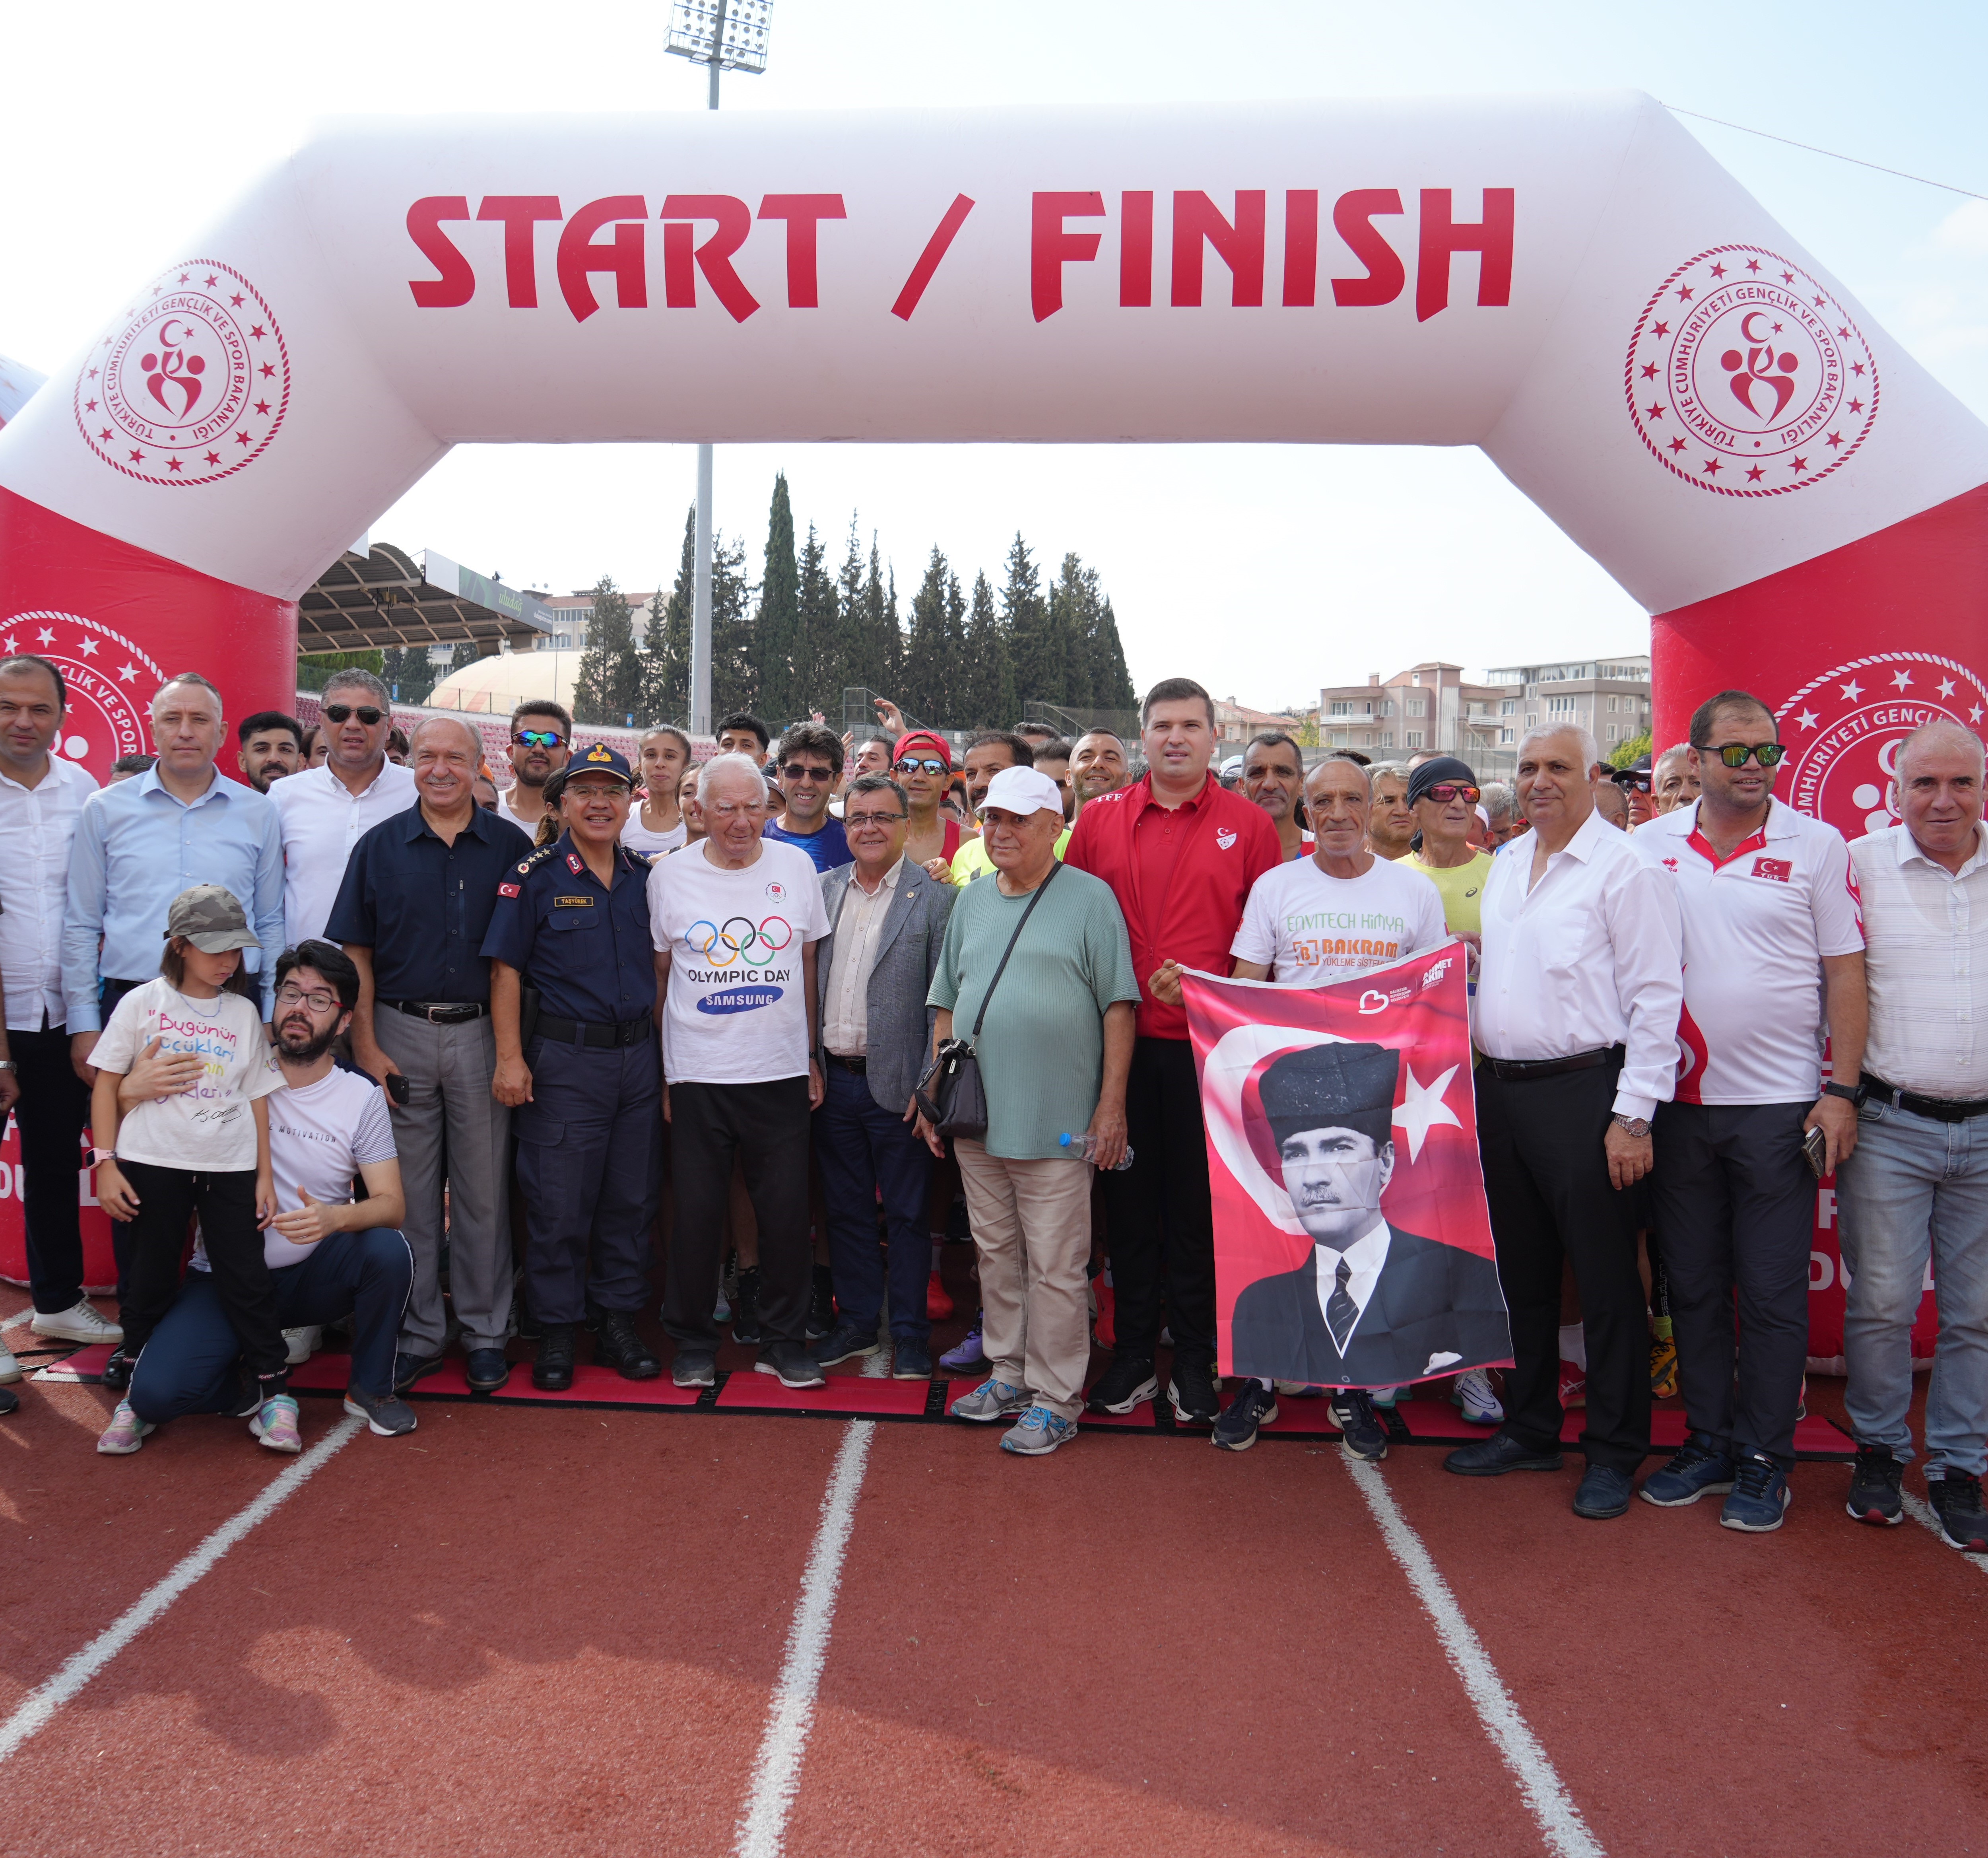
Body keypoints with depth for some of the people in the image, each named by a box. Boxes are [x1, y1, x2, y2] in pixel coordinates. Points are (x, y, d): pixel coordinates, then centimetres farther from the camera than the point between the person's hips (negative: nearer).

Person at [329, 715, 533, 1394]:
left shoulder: (511, 846, 3)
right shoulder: (380, 846, 4)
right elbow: (356, 952, 4)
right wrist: (366, 1046, -4)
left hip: (482, 1033, 0)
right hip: (401, 1034, 1)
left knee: (484, 1189, 6)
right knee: (408, 1192, 7)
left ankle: (484, 1331, 18)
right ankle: (417, 1333, 19)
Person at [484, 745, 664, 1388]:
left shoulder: (645, 875, 9)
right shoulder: (535, 876, -4)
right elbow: (506, 970, -5)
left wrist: (666, 1054, 11)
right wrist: (510, 1058, -11)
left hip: (638, 1056, 4)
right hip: (563, 1058, -4)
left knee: (632, 1198, 10)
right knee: (558, 1204, 1)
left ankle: (620, 1322, 23)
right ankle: (557, 1331, 16)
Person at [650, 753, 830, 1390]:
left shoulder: (796, 867, 4)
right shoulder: (670, 875, 1)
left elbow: (809, 967, 11)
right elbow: (658, 974, 7)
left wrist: (812, 1056, 8)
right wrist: (658, 1071, 4)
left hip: (780, 1072, 1)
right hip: (698, 1072, -1)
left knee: (786, 1211, 5)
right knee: (697, 1212, 6)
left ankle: (784, 1341, 20)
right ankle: (693, 1342, 22)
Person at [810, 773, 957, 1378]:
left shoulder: (936, 897, -5)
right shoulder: (821, 890, 9)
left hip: (896, 1083, -4)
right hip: (831, 1078, 4)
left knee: (906, 1215, 6)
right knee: (846, 1209, 14)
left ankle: (910, 1335, 19)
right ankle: (857, 1323, 28)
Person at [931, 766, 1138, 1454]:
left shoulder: (1090, 898, -4)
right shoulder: (971, 902, 13)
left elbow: (1119, 1006, -7)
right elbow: (947, 1005, 18)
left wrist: (1112, 1104, -11)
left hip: (1057, 1120, -6)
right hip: (977, 1116, 6)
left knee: (1055, 1266, 0)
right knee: (996, 1254, 15)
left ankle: (1055, 1398, 12)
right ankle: (1008, 1375, 29)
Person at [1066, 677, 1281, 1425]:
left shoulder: (1248, 825, 1)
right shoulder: (1099, 819, 6)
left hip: (1208, 1046, -1)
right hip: (1121, 1044, 2)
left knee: (1200, 1202, 7)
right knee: (1130, 1197, 10)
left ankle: (1196, 1362, 21)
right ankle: (1133, 1353, 24)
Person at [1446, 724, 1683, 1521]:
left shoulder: (1625, 869, -9)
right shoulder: (1505, 863, 14)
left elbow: (1656, 997, -12)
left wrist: (1634, 1114, -16)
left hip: (1583, 1091, -7)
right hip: (1500, 1089, 7)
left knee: (1605, 1276, 2)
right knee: (1519, 1270, 15)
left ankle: (1614, 1452, 17)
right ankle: (1529, 1429, 29)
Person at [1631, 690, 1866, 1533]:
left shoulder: (1816, 845, -2)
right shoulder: (1649, 847, 4)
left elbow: (1846, 972, -2)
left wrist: (1842, 1091, -8)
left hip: (1778, 1102, -3)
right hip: (1679, 1101, 3)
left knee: (1772, 1293, 3)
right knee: (1692, 1285, 11)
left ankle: (1764, 1461, 17)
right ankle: (1708, 1443, 25)